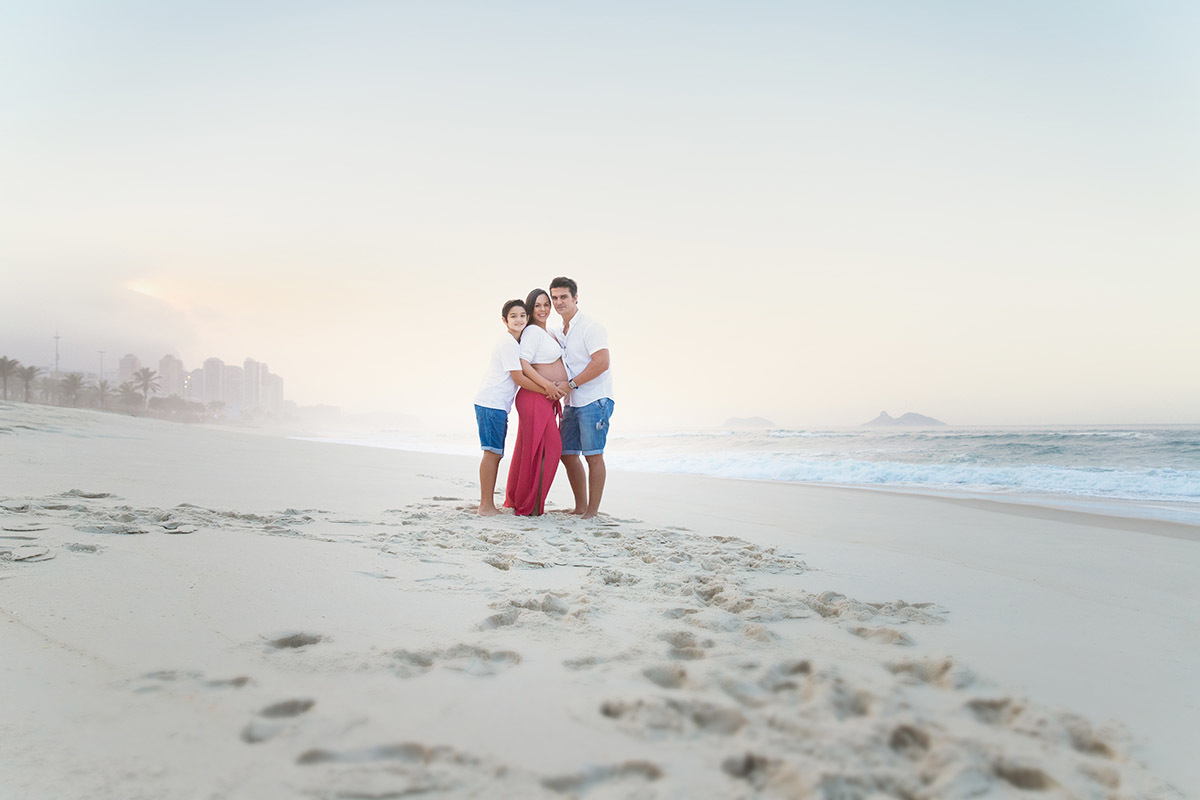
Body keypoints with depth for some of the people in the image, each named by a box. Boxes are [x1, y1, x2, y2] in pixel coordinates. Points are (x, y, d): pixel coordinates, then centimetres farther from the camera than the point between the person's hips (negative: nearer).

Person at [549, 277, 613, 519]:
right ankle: (580, 506, 20)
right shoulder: (558, 333, 16)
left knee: (593, 455, -6)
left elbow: (601, 363, -19)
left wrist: (571, 384, -17)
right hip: (572, 402, 9)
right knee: (567, 454, 9)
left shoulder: (590, 327, -10)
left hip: (594, 400, -8)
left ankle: (593, 510, 1)